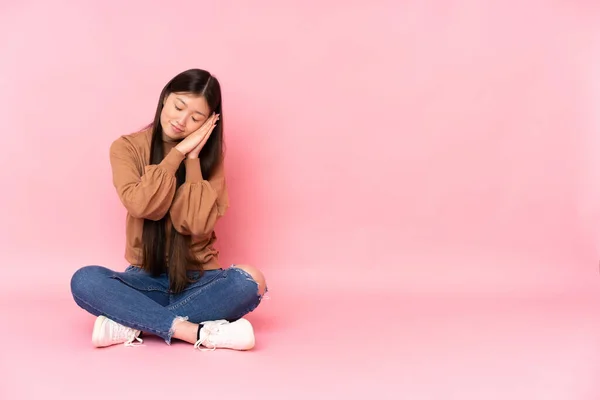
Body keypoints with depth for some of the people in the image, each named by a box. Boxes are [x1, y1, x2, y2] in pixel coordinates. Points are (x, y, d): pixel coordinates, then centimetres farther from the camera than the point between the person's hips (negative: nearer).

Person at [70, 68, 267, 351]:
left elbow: (198, 224, -15)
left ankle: (131, 324, -25)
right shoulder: (127, 147, -2)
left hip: (198, 280, 0)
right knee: (85, 280, -30)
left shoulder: (209, 155, -1)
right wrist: (178, 152, -18)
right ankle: (200, 333, -33)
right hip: (147, 278, 0)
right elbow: (141, 206, -20)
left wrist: (192, 157, -15)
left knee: (250, 282, -31)